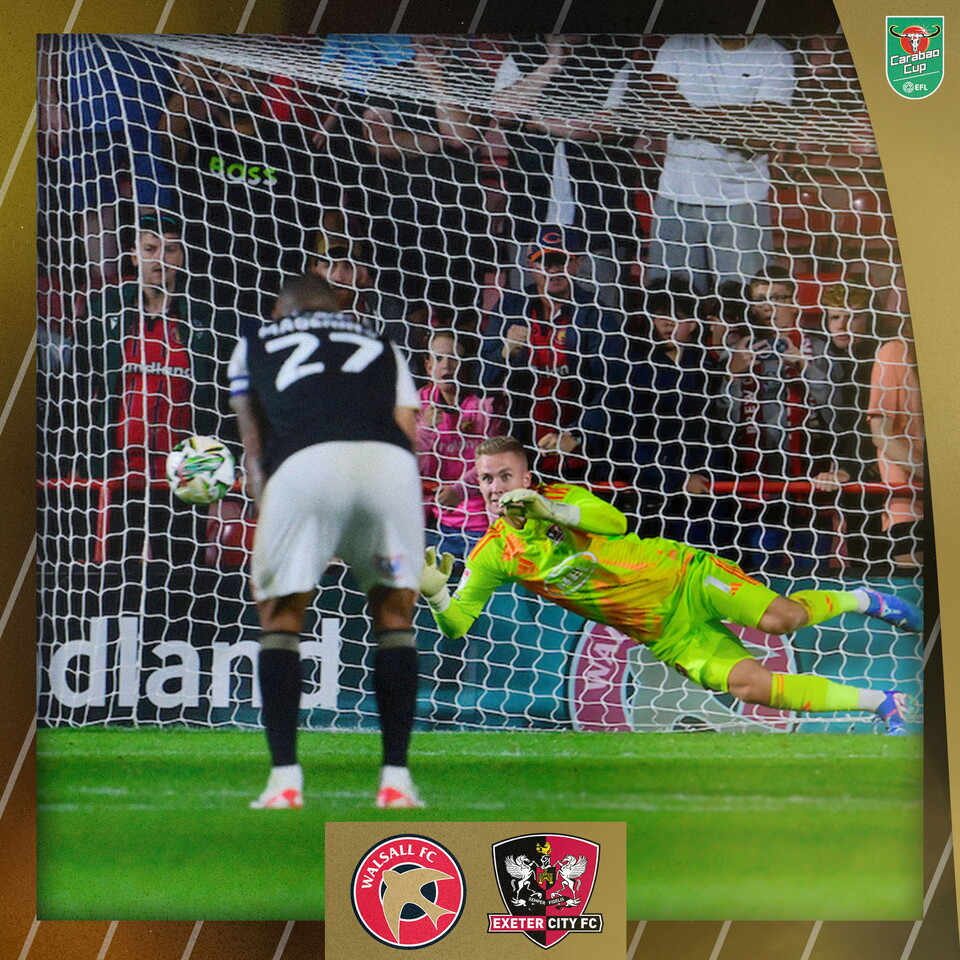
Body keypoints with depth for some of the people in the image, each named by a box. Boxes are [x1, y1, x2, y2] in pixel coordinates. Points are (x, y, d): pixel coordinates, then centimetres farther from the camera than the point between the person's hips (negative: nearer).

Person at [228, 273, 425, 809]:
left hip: (303, 463, -1)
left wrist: (266, 507, 39)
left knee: (281, 615, 16)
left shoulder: (254, 343, 33)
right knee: (395, 613, 19)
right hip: (390, 461, 1)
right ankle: (396, 779, 14)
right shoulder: (381, 345, 36)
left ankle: (286, 779, 9)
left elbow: (254, 446, 32)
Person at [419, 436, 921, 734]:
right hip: (667, 637, 2)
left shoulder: (559, 497, -9)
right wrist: (434, 593, -26)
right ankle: (882, 702, -4)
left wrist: (552, 510, -40)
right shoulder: (492, 555, -2)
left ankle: (863, 600, 13)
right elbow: (457, 625, -5)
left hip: (685, 576, -2)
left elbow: (615, 521, -26)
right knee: (748, 683, -18)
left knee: (780, 617, -22)